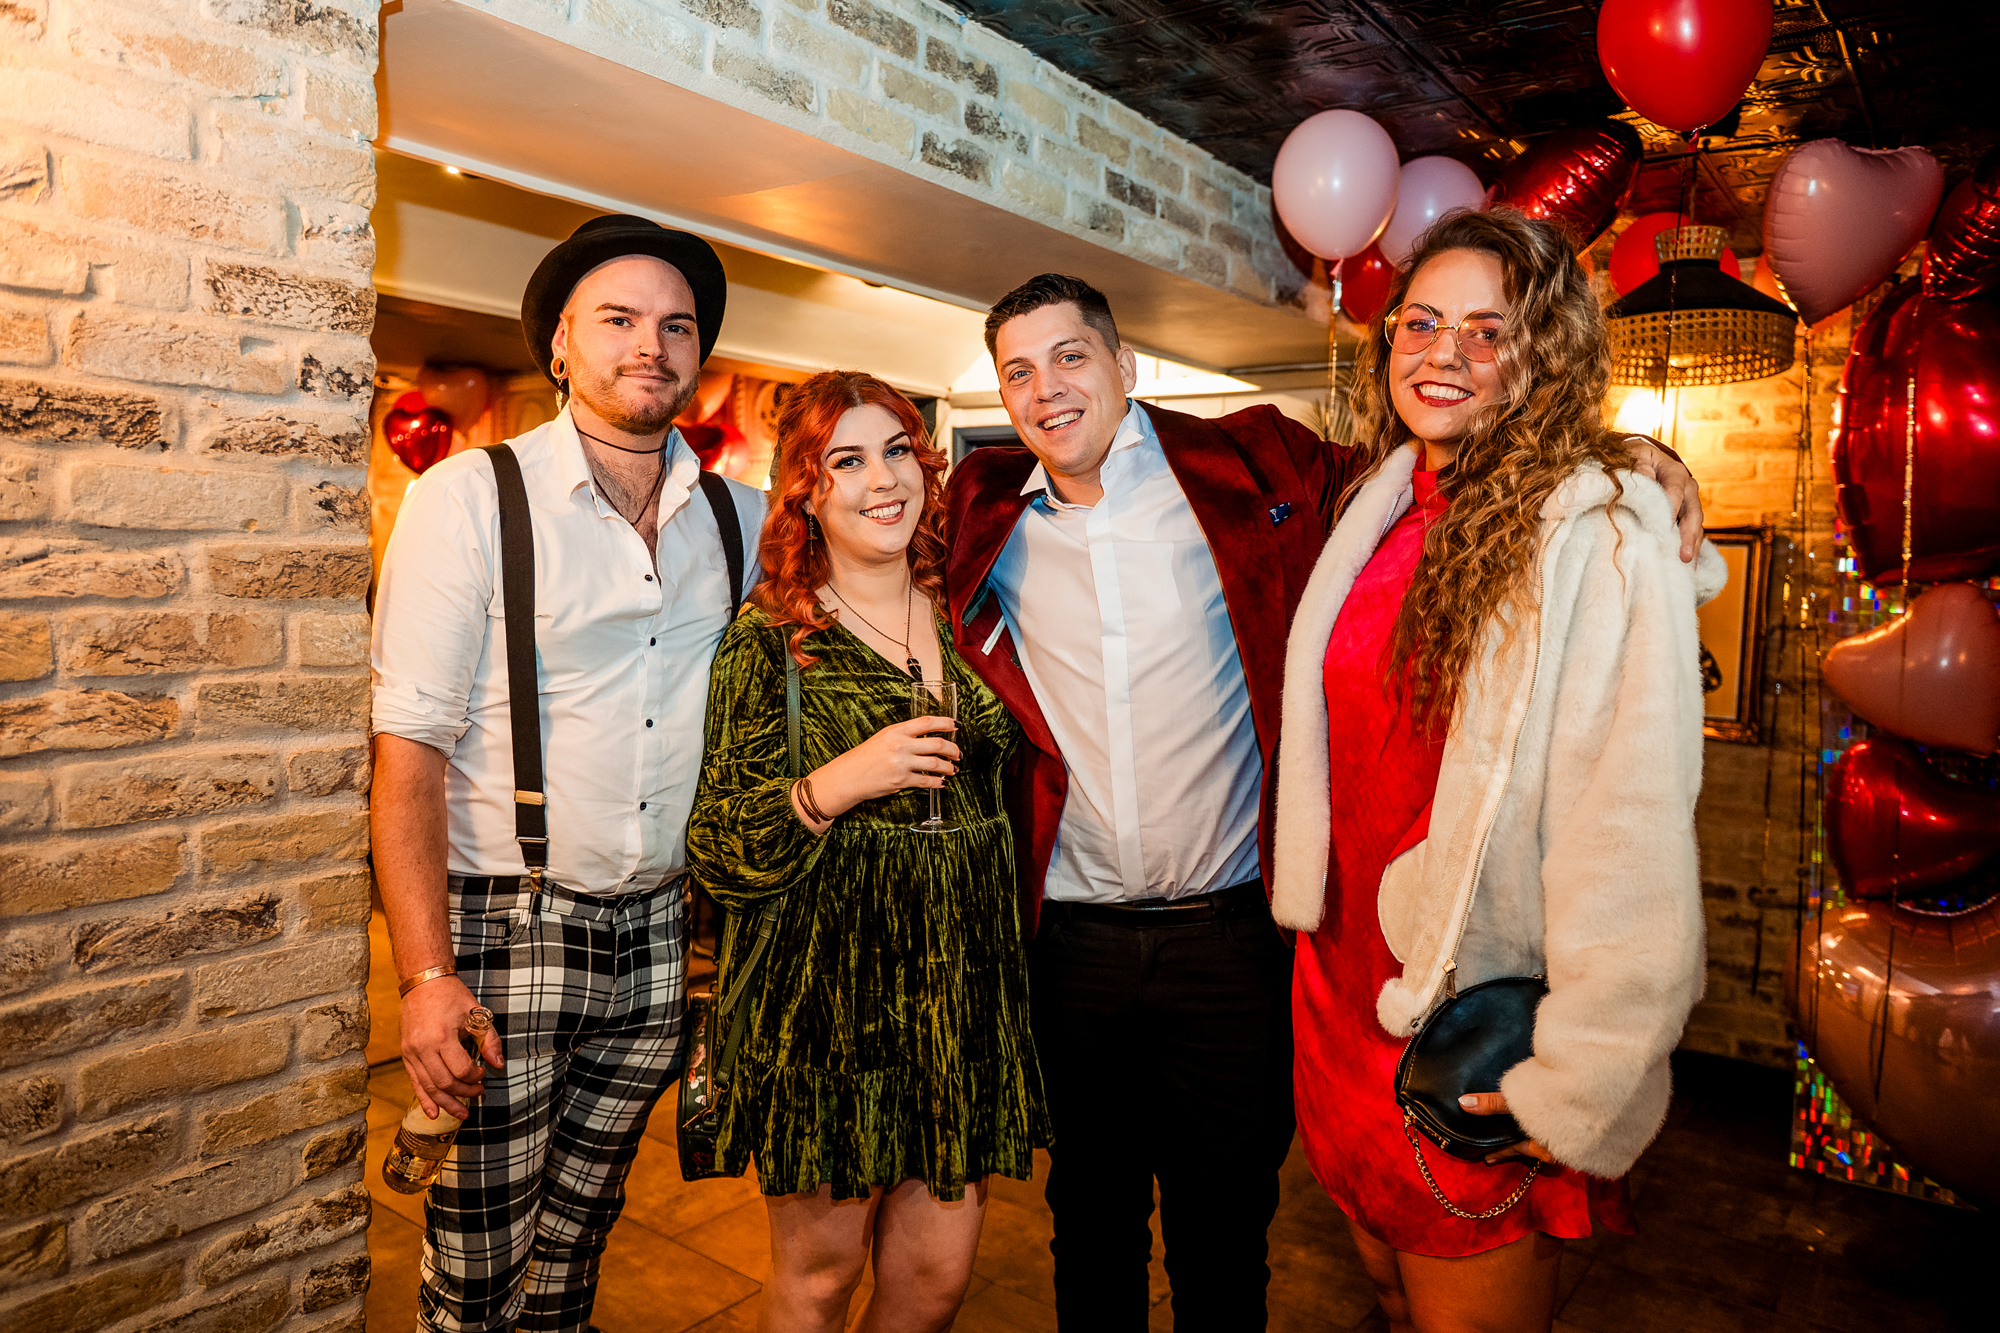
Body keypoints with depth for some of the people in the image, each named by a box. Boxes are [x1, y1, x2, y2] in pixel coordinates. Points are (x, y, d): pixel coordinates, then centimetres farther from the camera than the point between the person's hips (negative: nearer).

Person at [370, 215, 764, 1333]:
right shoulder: (470, 498, -7)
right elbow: (409, 747, -11)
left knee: (578, 1235, 19)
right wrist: (427, 975, -17)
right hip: (506, 929, -3)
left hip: (662, 934, 4)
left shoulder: (741, 517, 4)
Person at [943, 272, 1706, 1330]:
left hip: (1230, 934, -2)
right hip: (1070, 943, 2)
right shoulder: (984, 513, 2)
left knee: (1223, 1234, 16)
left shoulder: (1249, 468, -5)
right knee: (1090, 1213, 21)